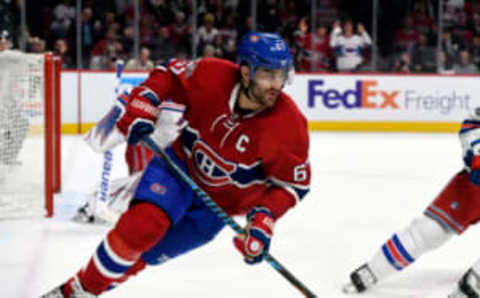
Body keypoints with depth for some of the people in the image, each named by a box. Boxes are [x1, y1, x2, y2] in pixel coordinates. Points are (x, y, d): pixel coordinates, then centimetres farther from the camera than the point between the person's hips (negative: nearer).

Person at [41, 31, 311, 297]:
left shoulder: (290, 125, -24)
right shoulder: (211, 76, -22)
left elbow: (294, 182, -13)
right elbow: (167, 76, -3)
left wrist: (265, 217, -26)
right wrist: (140, 110, -16)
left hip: (221, 203, 0)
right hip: (182, 165, 0)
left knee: (149, 251, -5)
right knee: (142, 224, -23)